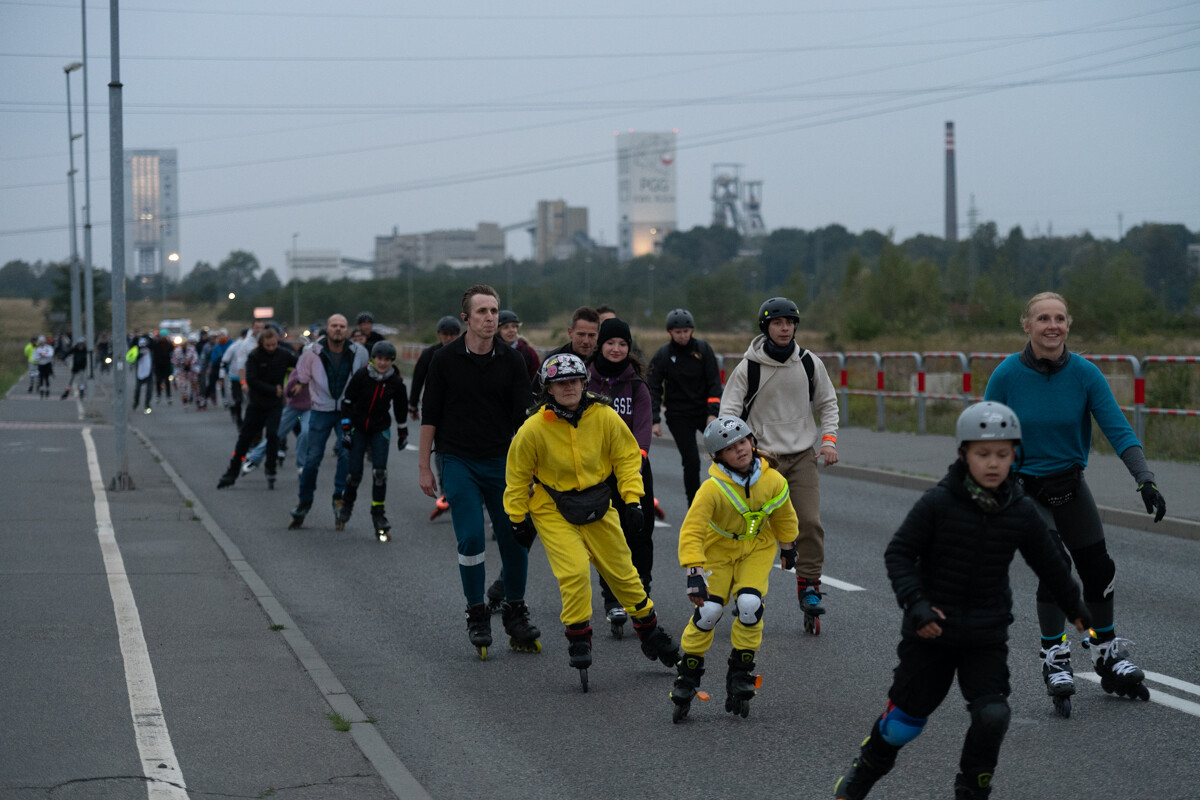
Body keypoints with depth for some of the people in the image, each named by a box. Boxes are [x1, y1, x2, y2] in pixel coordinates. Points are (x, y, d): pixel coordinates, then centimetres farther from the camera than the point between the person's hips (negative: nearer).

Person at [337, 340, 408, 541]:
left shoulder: (396, 381, -7)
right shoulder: (361, 376, -13)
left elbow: (401, 408, 7)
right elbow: (347, 401, -6)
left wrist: (402, 434, 15)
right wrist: (345, 430, -9)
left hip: (380, 430, 1)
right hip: (359, 428, -1)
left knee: (380, 472, -11)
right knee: (355, 472, -2)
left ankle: (379, 514, -2)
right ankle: (347, 504, 27)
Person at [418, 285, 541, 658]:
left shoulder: (511, 360, 1)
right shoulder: (446, 359, -2)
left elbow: (524, 415, 3)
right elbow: (430, 415, 3)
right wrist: (424, 466, 1)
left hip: (502, 461, 2)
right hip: (458, 462, -2)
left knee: (515, 539, 1)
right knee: (471, 539, -10)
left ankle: (515, 614, 18)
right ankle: (477, 617, 5)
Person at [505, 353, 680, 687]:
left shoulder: (604, 418, -13)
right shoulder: (534, 429, -17)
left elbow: (627, 458, 2)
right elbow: (518, 476, -3)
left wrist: (632, 499, -4)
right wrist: (518, 519, 1)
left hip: (598, 507, 3)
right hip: (553, 510, -3)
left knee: (622, 572, 11)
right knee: (574, 571, -20)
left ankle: (649, 631, 31)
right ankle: (578, 638, -2)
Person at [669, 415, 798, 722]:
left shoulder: (772, 481, -18)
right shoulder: (712, 489, -30)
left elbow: (783, 515, 4)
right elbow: (691, 532, -32)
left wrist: (787, 546, 19)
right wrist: (694, 572, -41)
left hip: (757, 547, 2)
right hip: (717, 548, -2)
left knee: (750, 604, -20)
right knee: (709, 610, -16)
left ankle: (741, 674, 1)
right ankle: (687, 679, 4)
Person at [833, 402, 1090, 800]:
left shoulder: (1020, 512, -5)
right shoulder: (938, 503, -15)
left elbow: (1049, 564, 10)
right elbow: (899, 554, -11)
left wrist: (1075, 608, 22)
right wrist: (915, 604, -23)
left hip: (986, 636, 2)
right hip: (931, 631, -2)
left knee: (992, 715, -12)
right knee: (906, 717, 7)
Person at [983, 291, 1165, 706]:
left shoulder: (1085, 373, -13)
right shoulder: (1007, 375, -16)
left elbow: (1118, 430, -15)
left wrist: (1145, 480, -27)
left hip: (1071, 484, 3)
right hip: (1023, 489, -3)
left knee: (1099, 569, 7)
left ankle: (1108, 657, 28)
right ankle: (1054, 657, -6)